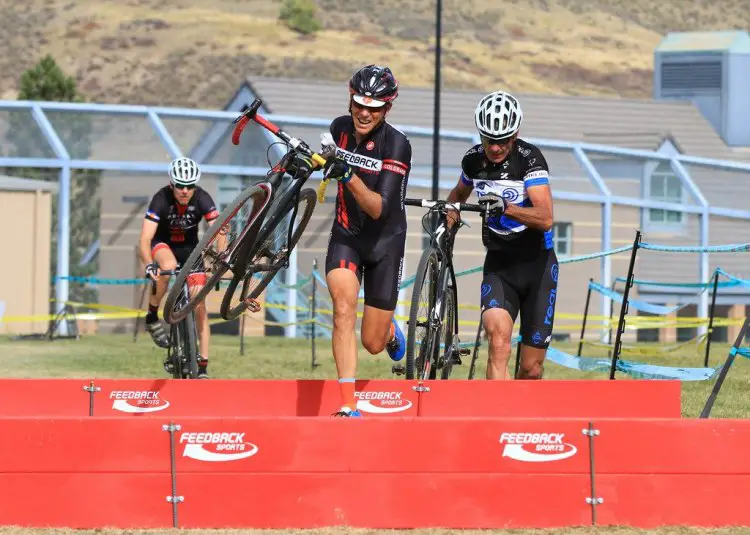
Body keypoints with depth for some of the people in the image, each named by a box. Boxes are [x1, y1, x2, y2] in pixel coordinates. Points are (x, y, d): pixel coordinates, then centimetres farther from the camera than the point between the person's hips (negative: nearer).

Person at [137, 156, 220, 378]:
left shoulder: (202, 199, -25)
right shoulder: (161, 199, -30)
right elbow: (145, 239, -36)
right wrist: (149, 264, -55)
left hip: (189, 247, 2)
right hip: (163, 243, -2)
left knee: (199, 306, -8)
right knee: (169, 266, -39)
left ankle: (203, 366, -4)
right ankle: (152, 317, -17)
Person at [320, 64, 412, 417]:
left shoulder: (397, 145, -21)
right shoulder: (341, 128, -6)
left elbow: (380, 209, -30)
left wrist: (349, 175, -40)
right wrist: (325, 159, 4)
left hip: (385, 242, -2)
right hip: (346, 236, 2)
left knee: (373, 344, 4)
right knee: (343, 307, -27)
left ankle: (390, 330, 44)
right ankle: (348, 406, -28)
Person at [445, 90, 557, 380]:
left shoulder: (529, 157, -15)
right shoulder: (473, 160, 0)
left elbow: (545, 218, -26)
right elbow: (459, 193, 24)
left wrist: (506, 207, -41)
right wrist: (447, 215, 3)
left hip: (536, 265, -2)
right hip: (498, 265, 2)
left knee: (531, 369, 2)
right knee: (498, 340, -27)